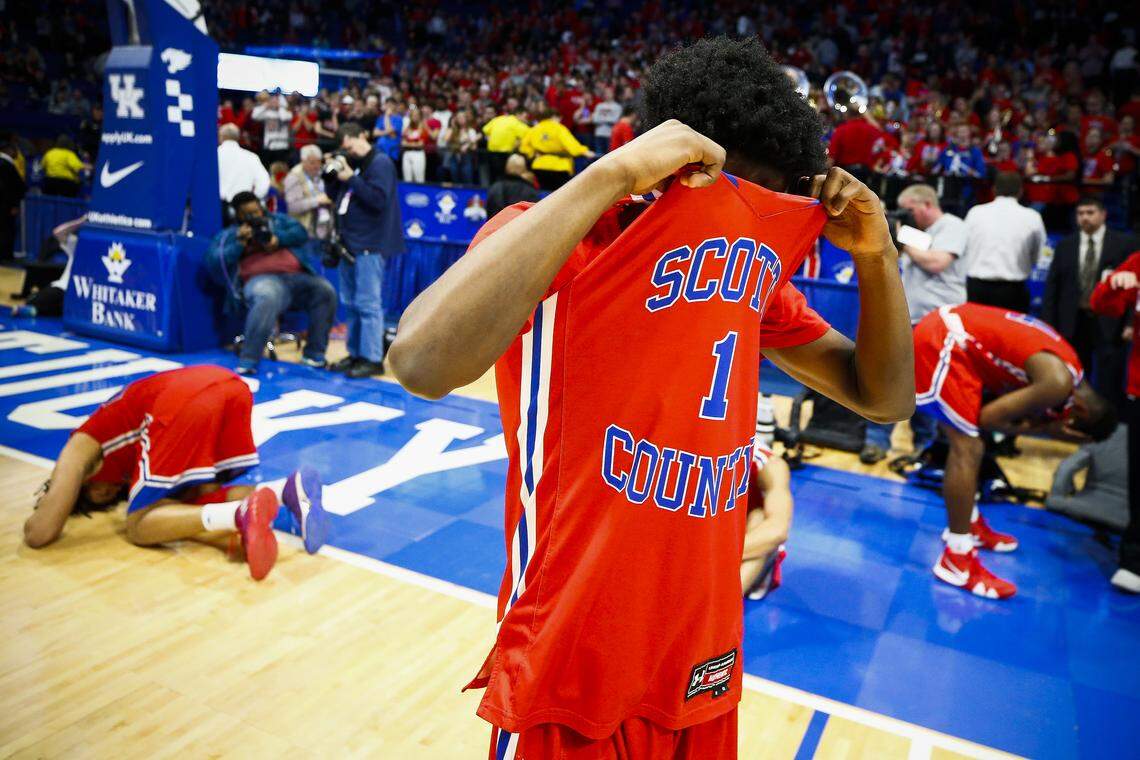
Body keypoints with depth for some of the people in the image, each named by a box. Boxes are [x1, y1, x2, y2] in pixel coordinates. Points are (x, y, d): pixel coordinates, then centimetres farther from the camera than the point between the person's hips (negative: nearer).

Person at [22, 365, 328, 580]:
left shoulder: (82, 447, 26)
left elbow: (39, 533, 17)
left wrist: (42, 516, 40)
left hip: (186, 402, -7)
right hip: (232, 384, 7)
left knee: (140, 526, 7)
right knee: (195, 500, 23)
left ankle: (241, 514, -22)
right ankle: (290, 493, -5)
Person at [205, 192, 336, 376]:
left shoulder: (279, 221, 28)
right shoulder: (229, 235, 20)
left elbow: (300, 232, 11)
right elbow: (214, 263, 6)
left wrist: (278, 239, -5)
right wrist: (240, 244, -4)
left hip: (297, 276, 3)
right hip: (261, 279, -3)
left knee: (325, 290, -25)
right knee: (268, 299, -39)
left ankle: (314, 354, -16)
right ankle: (247, 361, -36)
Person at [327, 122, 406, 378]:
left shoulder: (380, 163, -7)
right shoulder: (353, 164, 18)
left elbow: (379, 199, -19)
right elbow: (336, 198, 19)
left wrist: (351, 179, -16)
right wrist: (334, 174, 3)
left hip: (369, 245, -9)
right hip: (349, 243, 9)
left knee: (368, 304, -9)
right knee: (351, 303, 12)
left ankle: (372, 359, -5)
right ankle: (355, 353, 20)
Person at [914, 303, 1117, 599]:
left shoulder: (1067, 365, 12)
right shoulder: (1058, 382, -17)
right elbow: (988, 418, -12)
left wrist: (1044, 421, 0)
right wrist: (1046, 429, -2)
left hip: (947, 332, 11)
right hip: (939, 344, -10)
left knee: (968, 444, 21)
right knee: (967, 449, -9)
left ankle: (968, 524, 38)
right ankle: (957, 561, -4)